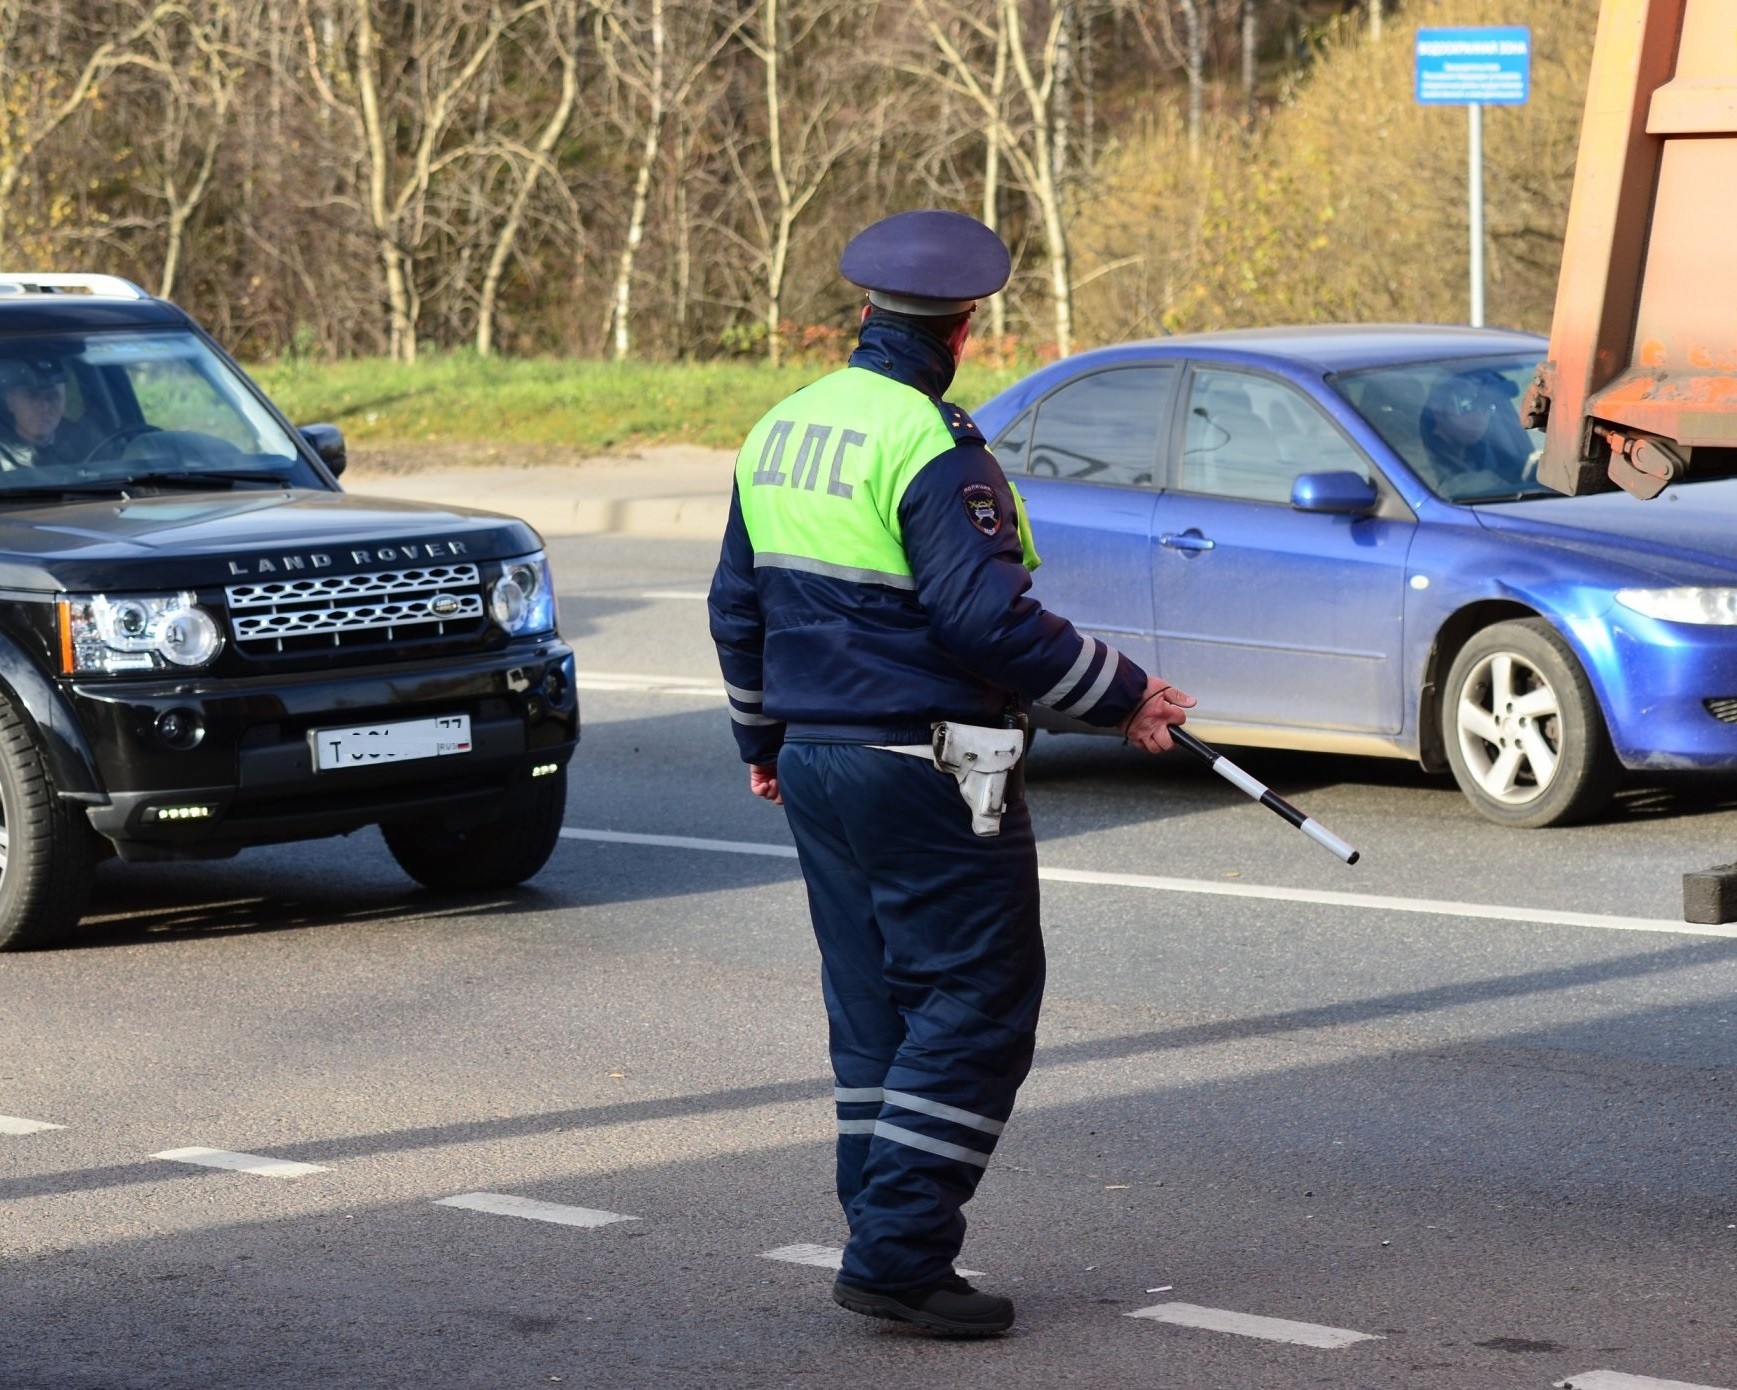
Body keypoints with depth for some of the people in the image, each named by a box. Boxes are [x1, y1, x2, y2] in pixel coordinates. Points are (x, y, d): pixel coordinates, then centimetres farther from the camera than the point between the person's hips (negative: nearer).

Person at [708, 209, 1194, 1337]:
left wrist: (762, 736, 31)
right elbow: (988, 620, -22)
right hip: (926, 773, -9)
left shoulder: (781, 429, 10)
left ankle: (888, 1249, 15)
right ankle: (898, 1253, -7)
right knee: (976, 1005, -3)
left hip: (815, 764, 9)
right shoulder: (933, 446, -17)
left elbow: (739, 608, 18)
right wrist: (1122, 695, -11)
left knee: (875, 1010, 14)